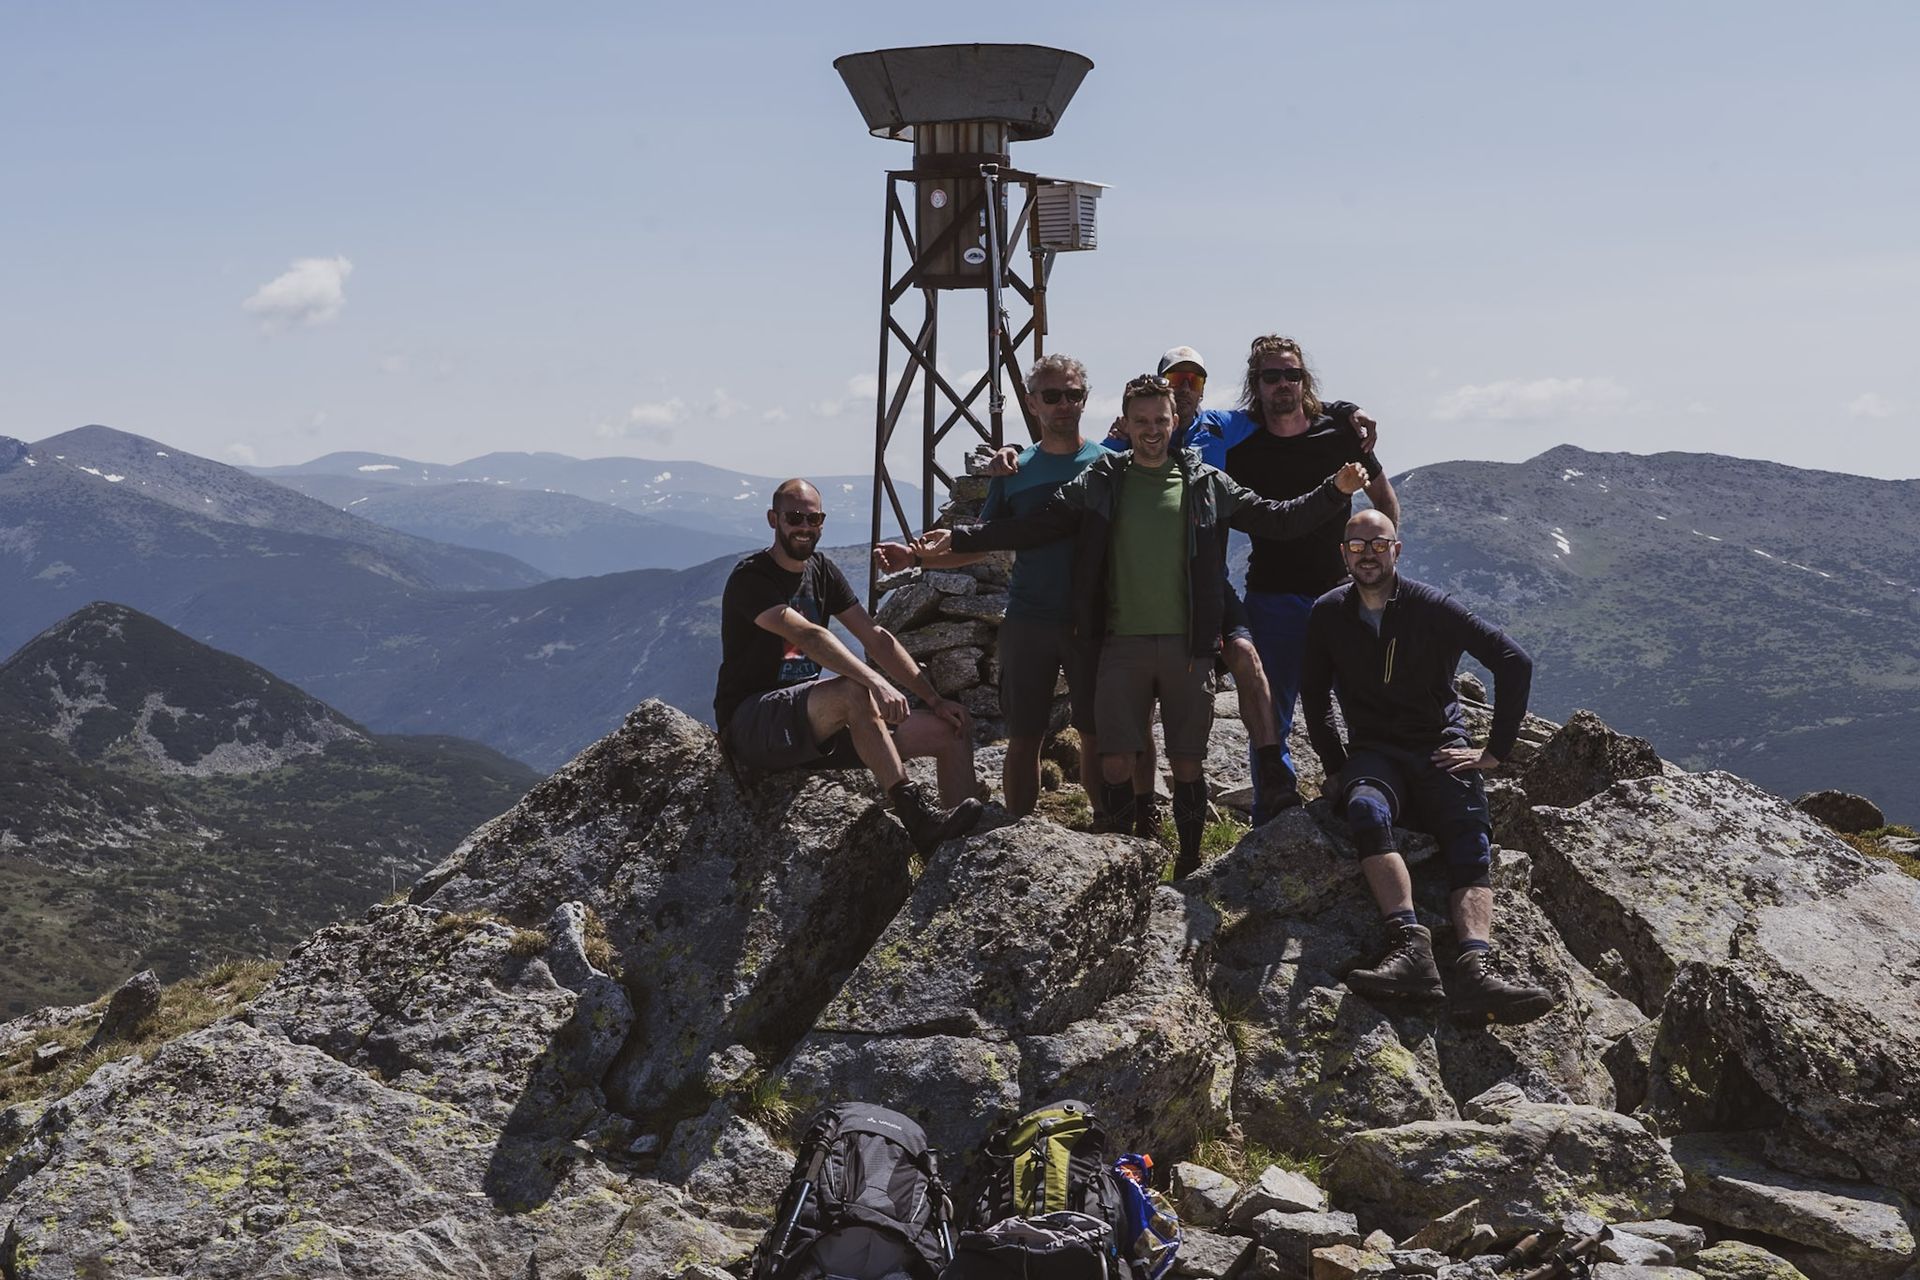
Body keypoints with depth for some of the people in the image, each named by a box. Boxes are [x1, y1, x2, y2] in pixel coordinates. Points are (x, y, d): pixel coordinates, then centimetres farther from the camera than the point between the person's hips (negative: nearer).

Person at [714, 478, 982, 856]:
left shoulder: (822, 571, 12)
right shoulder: (750, 579, -13)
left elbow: (876, 638, 9)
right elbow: (809, 635, -29)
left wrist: (934, 700, 1)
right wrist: (875, 682, -42)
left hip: (815, 724, 8)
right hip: (751, 724, -8)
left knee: (954, 729, -3)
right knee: (853, 691, -39)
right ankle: (918, 819, -38)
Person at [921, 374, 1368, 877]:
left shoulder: (1206, 484, 7)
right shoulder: (1100, 482, 6)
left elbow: (1277, 520, 9)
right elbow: (1036, 525, 4)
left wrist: (1335, 491, -3)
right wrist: (959, 537, -4)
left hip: (1187, 645, 0)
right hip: (1123, 644, 0)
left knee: (1187, 764, 4)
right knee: (1115, 764, -3)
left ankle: (1190, 866, 18)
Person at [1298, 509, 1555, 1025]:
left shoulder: (1433, 608, -3)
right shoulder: (1328, 615, 6)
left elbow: (1515, 662, -4)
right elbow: (1315, 696, 18)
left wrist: (1495, 752, -5)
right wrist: (1335, 766, 8)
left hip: (1441, 749, 0)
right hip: (1374, 753, 0)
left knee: (1470, 843, -28)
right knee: (1366, 809, -35)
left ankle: (1476, 968, -51)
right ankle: (1411, 948, -52)